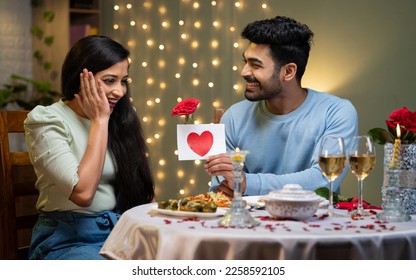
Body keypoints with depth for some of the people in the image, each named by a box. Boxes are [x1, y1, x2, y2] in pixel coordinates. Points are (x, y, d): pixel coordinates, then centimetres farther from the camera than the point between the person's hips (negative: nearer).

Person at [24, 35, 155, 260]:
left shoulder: (121, 117, 8)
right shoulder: (47, 121, -9)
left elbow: (139, 184, 11)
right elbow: (83, 193, -20)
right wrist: (99, 121, -14)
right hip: (67, 239, -5)